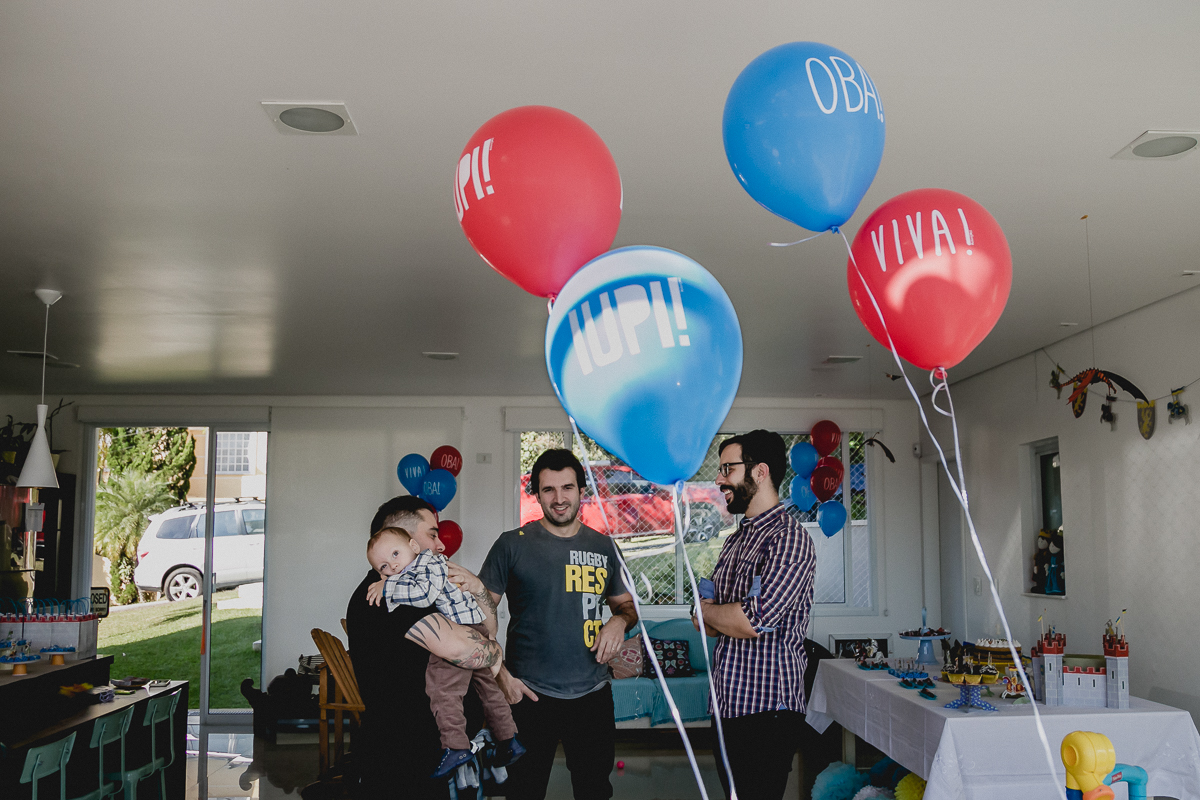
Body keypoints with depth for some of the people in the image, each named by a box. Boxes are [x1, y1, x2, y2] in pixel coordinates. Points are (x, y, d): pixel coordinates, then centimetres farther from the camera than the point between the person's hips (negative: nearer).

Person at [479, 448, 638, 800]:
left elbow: (625, 604, 18)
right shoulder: (512, 544, -5)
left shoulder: (602, 546, 7)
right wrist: (500, 674, -11)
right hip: (530, 695, -3)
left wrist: (620, 620, -5)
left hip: (593, 694, 3)